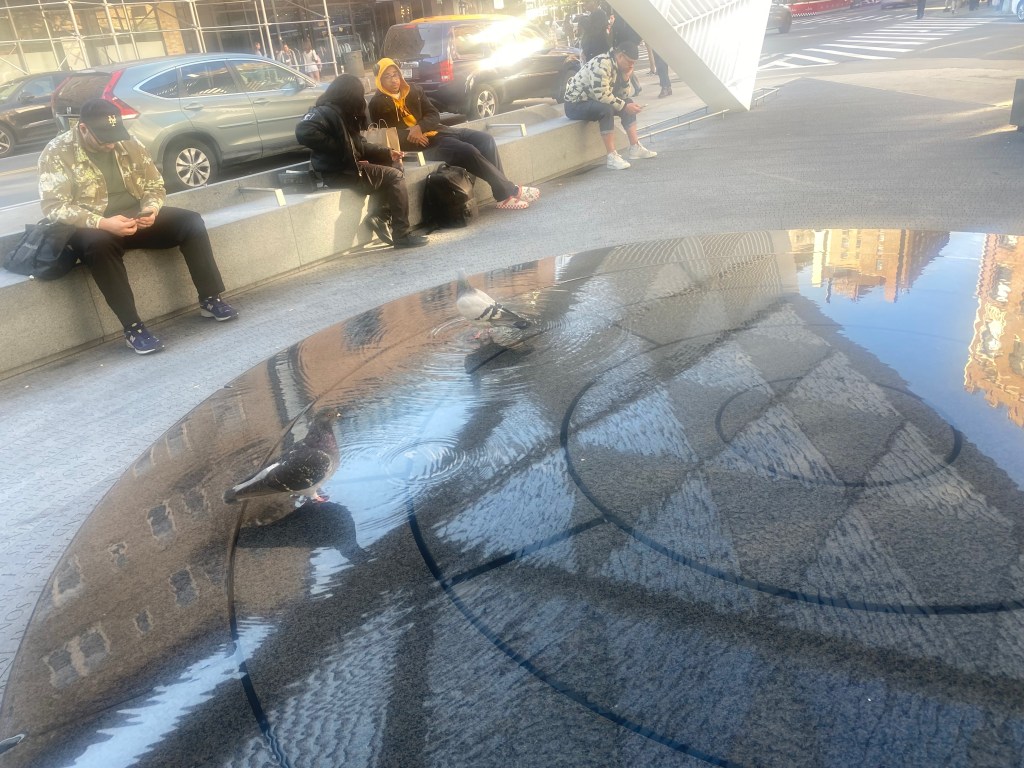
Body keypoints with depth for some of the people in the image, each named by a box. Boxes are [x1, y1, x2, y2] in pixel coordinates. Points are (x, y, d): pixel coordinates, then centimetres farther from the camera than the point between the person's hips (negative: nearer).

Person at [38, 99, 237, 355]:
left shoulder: (128, 143, 3)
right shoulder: (57, 153, -10)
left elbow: (155, 184, 8)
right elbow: (54, 207, -17)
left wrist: (151, 209, -15)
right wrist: (103, 223, -30)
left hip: (136, 218, 5)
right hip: (92, 226, -5)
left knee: (191, 222, -16)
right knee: (98, 244, -40)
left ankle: (210, 299, -11)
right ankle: (133, 329, -37)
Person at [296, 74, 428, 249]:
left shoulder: (343, 114, 14)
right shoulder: (326, 112, -14)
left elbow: (359, 145, 20)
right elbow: (304, 132, -31)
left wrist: (388, 153, 16)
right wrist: (339, 150, -24)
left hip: (346, 168, 10)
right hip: (337, 173, -10)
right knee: (395, 176, -9)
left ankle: (377, 216, 3)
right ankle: (401, 235, -12)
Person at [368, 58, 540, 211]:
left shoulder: (414, 90, 14)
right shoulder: (378, 103, -3)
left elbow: (434, 115, 8)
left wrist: (419, 127, -13)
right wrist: (410, 135, -22)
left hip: (433, 131, 7)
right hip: (417, 142, -7)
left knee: (484, 139, -9)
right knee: (466, 151, -26)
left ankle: (504, 195, -10)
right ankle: (510, 191, -16)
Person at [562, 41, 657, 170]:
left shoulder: (618, 67, 5)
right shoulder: (602, 64, -25)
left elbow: (623, 96, 8)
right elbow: (601, 95, -31)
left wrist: (625, 78, -8)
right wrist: (624, 106, -25)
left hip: (593, 100, 9)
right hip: (575, 104, -9)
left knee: (628, 102, 4)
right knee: (606, 109, -34)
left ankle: (635, 148, 4)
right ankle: (611, 157, -30)